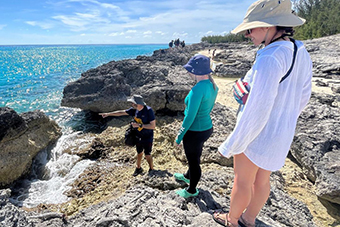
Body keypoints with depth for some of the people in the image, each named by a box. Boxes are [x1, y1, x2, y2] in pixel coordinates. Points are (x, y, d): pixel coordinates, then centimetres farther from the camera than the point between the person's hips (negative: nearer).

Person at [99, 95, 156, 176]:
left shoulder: (149, 111, -26)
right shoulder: (134, 110, -7)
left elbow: (153, 126, -27)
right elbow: (121, 112, 2)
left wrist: (140, 125, -29)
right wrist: (108, 114, 2)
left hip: (147, 137, -6)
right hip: (138, 136, 6)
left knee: (147, 155, 4)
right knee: (139, 153, 20)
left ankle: (151, 170, 26)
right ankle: (138, 168, 41)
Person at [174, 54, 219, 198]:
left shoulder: (198, 90, -29)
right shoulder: (212, 85, -1)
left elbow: (190, 117, -26)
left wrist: (179, 136, -14)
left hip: (195, 132, -9)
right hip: (207, 127, 9)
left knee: (193, 161, 13)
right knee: (195, 157, 29)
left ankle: (192, 191, 37)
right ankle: (187, 177, 56)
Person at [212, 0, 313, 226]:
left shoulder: (270, 59, -28)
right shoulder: (302, 54, 1)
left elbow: (257, 110, -29)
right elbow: (302, 98, 10)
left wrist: (233, 145, -18)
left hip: (255, 133, -8)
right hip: (281, 134, 9)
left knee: (242, 182, 14)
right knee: (262, 179, 24)